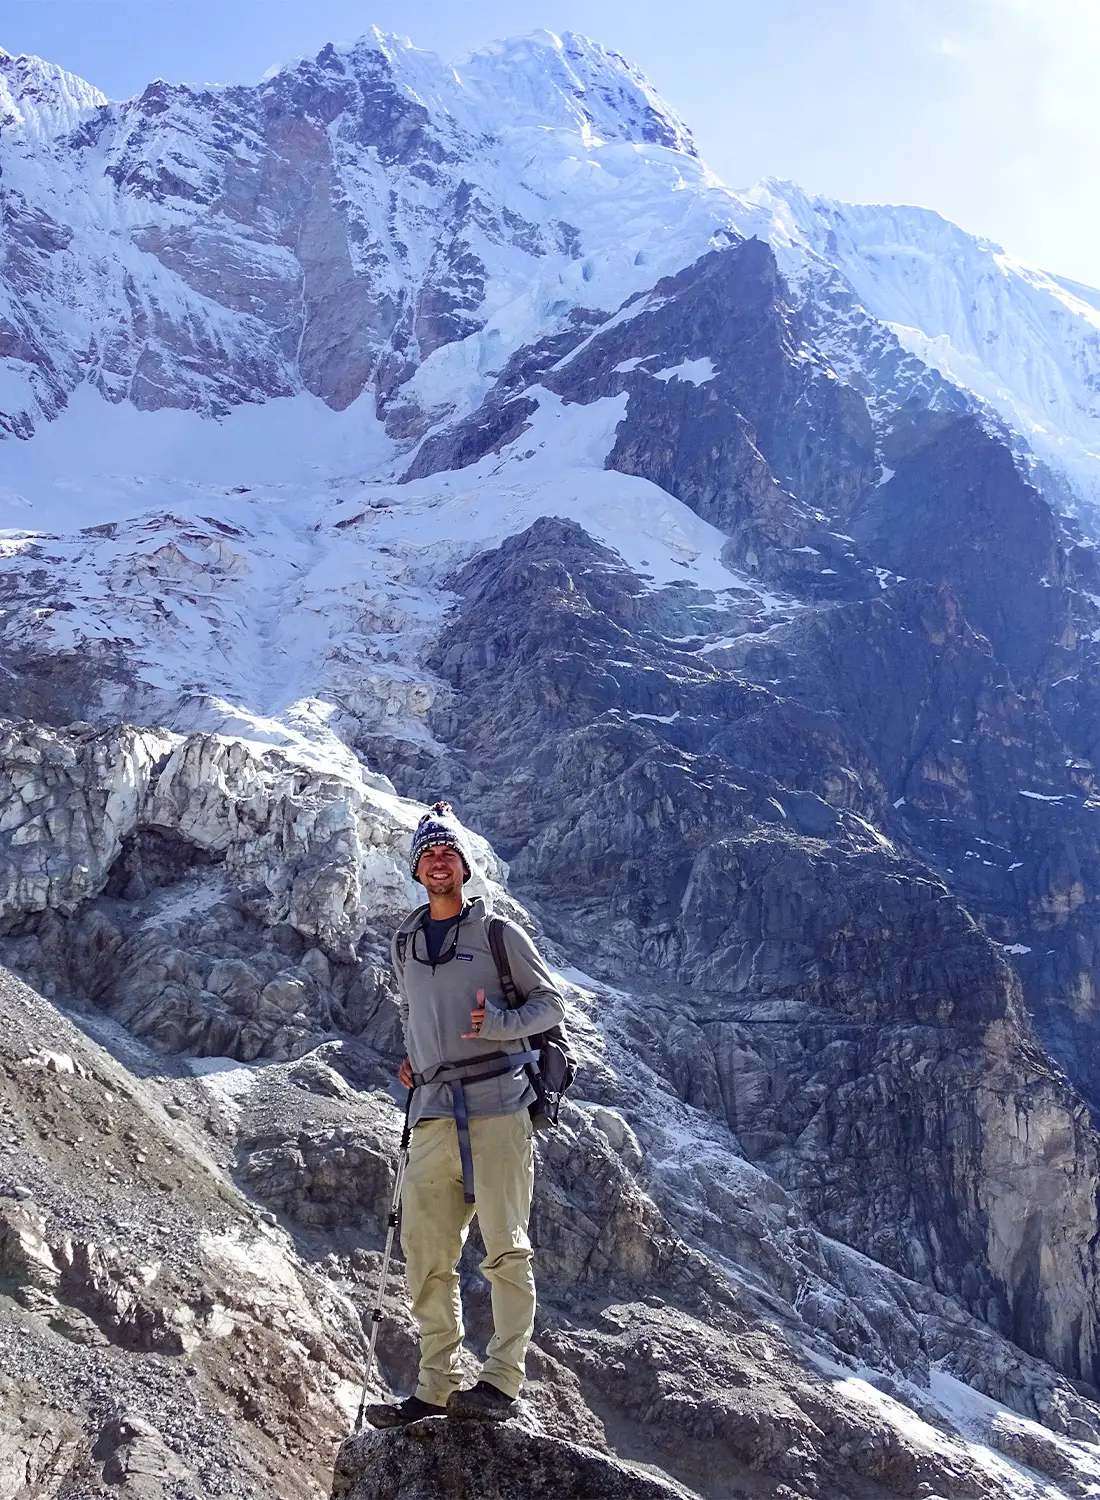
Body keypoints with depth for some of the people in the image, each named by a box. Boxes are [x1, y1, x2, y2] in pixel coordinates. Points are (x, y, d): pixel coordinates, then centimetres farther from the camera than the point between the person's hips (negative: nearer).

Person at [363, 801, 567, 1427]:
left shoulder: (497, 932, 4)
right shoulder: (405, 943, 18)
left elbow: (552, 1003, 4)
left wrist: (498, 1024, -14)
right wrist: (412, 1059, 16)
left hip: (498, 1107, -5)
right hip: (434, 1115, 5)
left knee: (505, 1248, -6)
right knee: (427, 1258, 3)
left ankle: (503, 1382, 0)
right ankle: (436, 1389, 12)